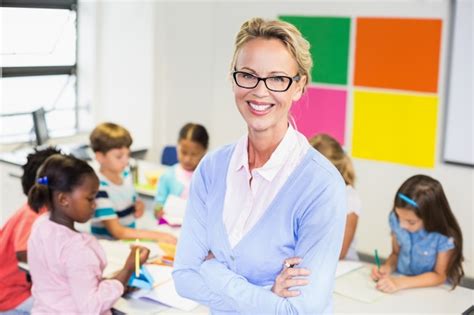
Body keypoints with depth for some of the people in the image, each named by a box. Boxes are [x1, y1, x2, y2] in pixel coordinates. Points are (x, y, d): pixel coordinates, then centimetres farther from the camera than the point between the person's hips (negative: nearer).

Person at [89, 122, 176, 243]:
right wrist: (158, 235, -25)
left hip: (129, 240, 6)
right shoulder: (98, 188, -18)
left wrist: (139, 206, -1)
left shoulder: (125, 173, 4)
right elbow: (117, 231, -21)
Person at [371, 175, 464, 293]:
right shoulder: (395, 220, -10)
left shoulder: (446, 238, -22)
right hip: (399, 280, 3)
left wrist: (402, 283, -22)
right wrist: (387, 268, -14)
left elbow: (439, 276, -12)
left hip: (432, 291, -3)